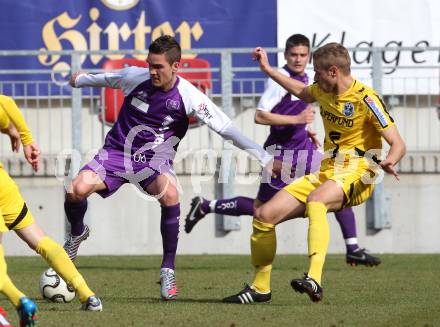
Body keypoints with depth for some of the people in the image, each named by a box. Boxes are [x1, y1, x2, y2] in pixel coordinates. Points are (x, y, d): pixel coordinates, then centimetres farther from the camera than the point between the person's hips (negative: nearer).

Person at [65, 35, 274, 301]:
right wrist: (80, 80, 34)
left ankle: (168, 269, -20)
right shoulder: (135, 77, -8)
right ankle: (78, 233, 14)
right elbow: (106, 79, 15)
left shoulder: (189, 97, -15)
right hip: (117, 151, 2)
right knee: (77, 189, -24)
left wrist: (265, 158, -22)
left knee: (170, 194, -36)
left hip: (154, 159, -2)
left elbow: (225, 128, -16)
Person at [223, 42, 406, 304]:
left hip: (356, 177, -8)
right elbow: (301, 91, 36)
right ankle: (260, 287, 15)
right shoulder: (323, 92, 9)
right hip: (326, 174, 8)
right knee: (264, 215, -2)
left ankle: (315, 280, -55)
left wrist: (388, 162, -39)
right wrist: (267, 68, 36)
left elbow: (398, 144, -17)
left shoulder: (365, 98, -14)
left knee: (315, 201, -41)